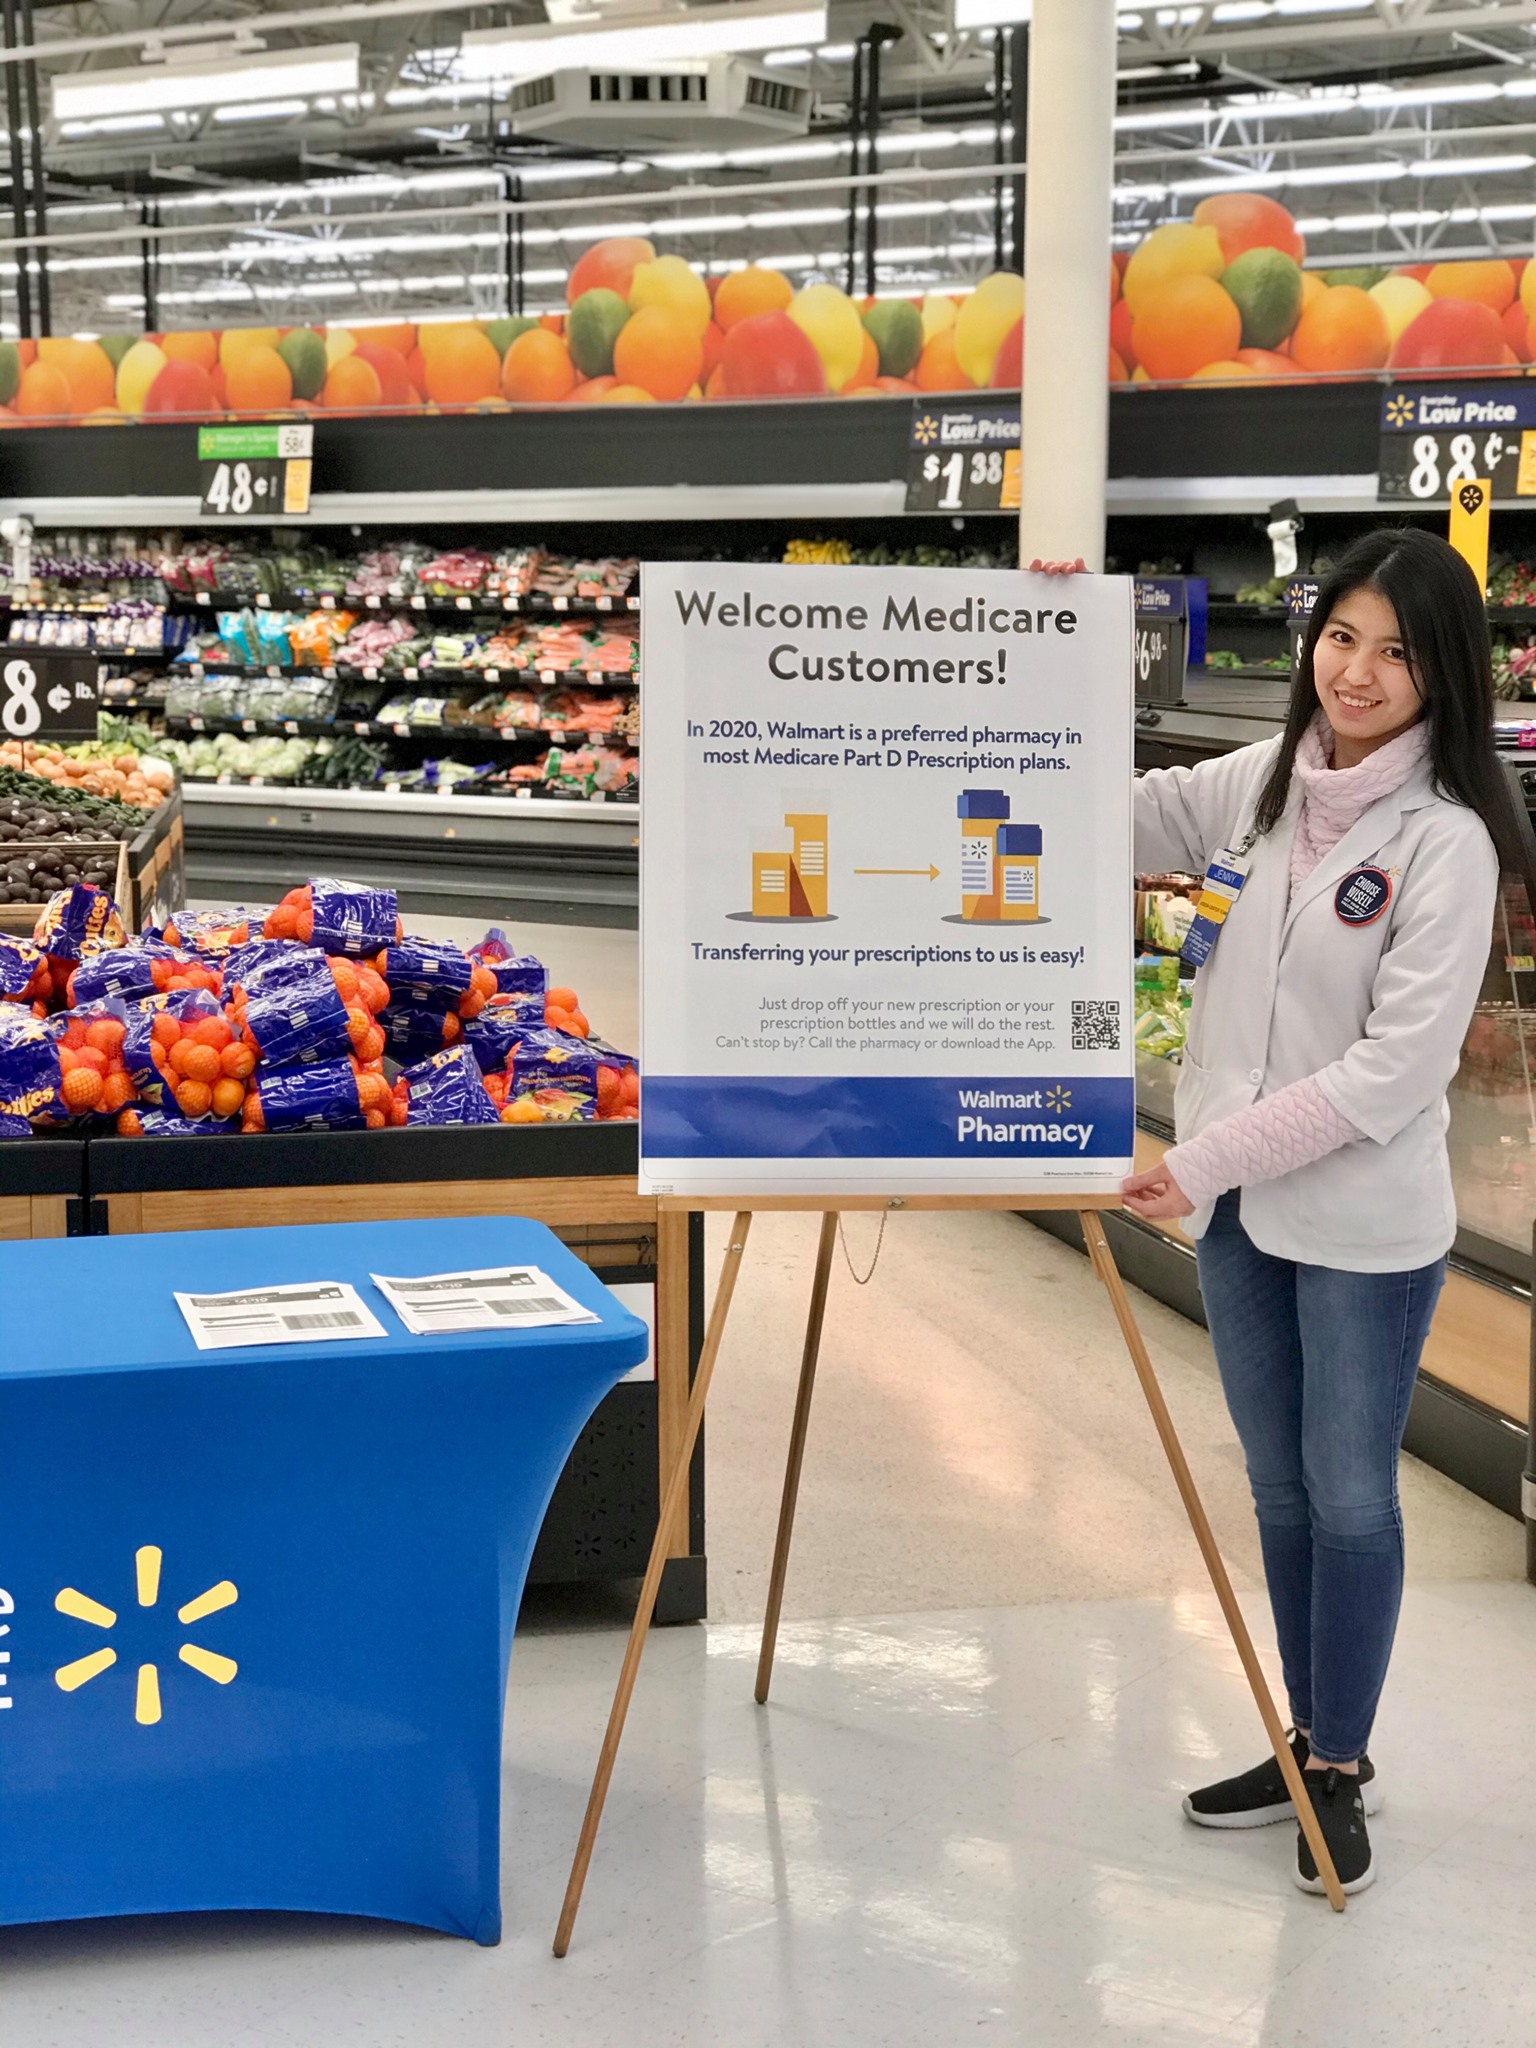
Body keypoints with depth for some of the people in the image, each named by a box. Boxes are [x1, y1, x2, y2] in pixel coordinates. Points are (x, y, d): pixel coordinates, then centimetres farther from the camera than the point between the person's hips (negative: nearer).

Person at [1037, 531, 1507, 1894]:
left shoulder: (1445, 841, -16)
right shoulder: (1262, 782, 3)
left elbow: (1396, 1065, -19)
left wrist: (1215, 1156, -20)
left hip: (1364, 1224, -6)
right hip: (1236, 1210, 6)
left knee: (1348, 1495, 7)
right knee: (1279, 1486, 17)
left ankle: (1341, 1770, 24)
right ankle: (1310, 1742, 32)